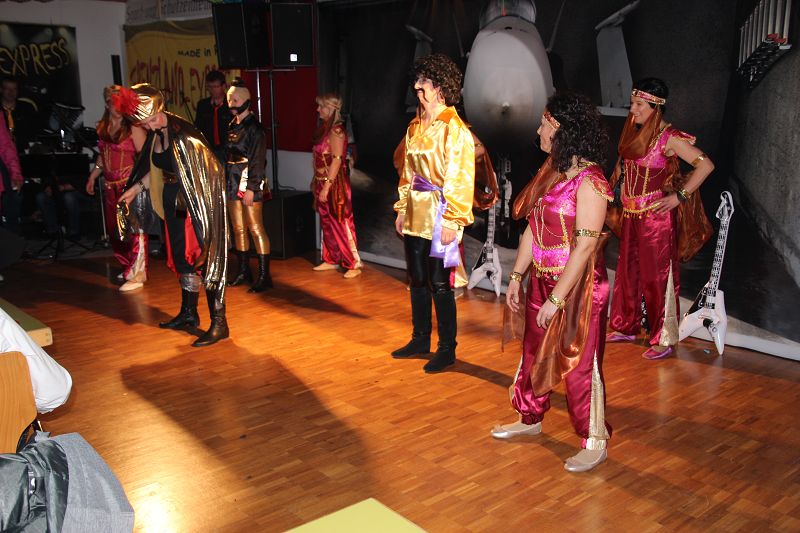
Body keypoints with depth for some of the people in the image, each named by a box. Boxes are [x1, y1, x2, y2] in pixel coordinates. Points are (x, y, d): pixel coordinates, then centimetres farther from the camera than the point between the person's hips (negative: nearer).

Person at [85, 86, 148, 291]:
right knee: (114, 229, 10)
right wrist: (93, 175, 22)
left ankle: (137, 274, 3)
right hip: (110, 185, 7)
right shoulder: (103, 127, 12)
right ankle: (128, 268, 24)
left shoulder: (133, 127, -10)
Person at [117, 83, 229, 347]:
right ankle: (188, 313, 32)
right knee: (181, 255, 17)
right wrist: (137, 187, 23)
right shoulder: (154, 135, 5)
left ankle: (219, 322, -2)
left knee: (206, 257, -7)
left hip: (200, 200, -8)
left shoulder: (182, 132, -20)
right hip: (174, 200, 9)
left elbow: (213, 168, -22)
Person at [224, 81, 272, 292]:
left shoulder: (254, 127, -8)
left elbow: (258, 160, -13)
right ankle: (244, 271, 20)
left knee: (256, 229, -7)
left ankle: (264, 276, -3)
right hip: (233, 183, 8)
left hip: (249, 184, -8)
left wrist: (251, 187, -18)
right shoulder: (232, 126, 14)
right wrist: (226, 182, 14)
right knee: (238, 229, 10)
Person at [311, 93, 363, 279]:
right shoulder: (324, 128, 11)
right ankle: (331, 260, 24)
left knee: (341, 223, -5)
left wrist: (327, 186, -22)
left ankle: (354, 264, 2)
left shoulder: (336, 130, -16)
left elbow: (337, 160, -21)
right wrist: (316, 182, 14)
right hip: (322, 183, 9)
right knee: (327, 223, 14)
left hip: (335, 183, -9)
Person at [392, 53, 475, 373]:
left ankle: (447, 349, 12)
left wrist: (453, 220, -18)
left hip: (438, 214, -8)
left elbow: (460, 178, -15)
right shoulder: (416, 127, 11)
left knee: (438, 283, -1)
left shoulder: (454, 129, -12)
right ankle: (420, 340, 29)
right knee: (417, 279, 15)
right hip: (415, 212, 8)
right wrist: (402, 209, 16)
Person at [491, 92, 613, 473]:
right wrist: (516, 276, 11)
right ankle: (530, 419, 41)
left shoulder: (589, 181, -19)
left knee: (579, 363, 3)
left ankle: (594, 442, 21)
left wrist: (556, 299, -21)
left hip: (578, 286, -8)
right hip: (542, 281, 8)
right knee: (535, 353, 20)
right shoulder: (550, 170, 6)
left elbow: (585, 246, -22)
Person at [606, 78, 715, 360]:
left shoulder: (669, 138, -16)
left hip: (656, 215, -7)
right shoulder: (634, 131, 6)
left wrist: (679, 196, -18)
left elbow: (705, 164, -20)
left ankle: (663, 340, 12)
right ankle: (627, 327, 31)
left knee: (656, 276, 0)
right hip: (632, 214, 7)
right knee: (628, 270, 15)